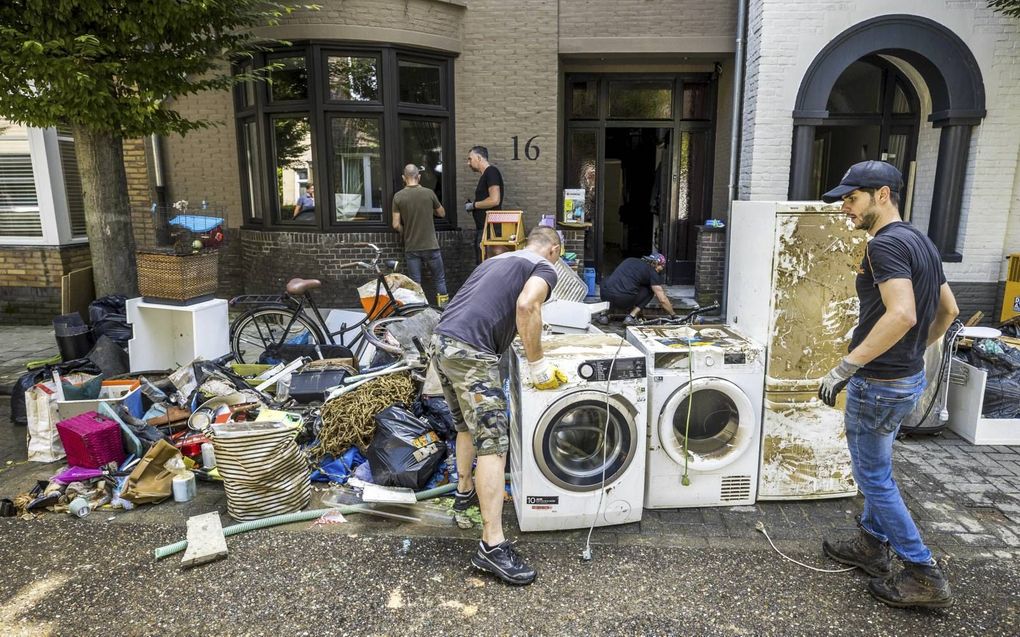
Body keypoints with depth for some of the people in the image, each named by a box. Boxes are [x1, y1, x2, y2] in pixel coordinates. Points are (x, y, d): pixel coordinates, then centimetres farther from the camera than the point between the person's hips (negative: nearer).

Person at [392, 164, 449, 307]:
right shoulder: (428, 193, -5)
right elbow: (442, 213, 10)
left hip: (411, 247, 1)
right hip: (430, 245, -1)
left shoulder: (398, 197, -4)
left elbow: (396, 225, -4)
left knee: (415, 283, 8)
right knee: (440, 279, 12)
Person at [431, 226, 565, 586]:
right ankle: (492, 546, -7)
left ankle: (465, 490, 45)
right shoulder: (544, 268, 3)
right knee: (493, 444, -7)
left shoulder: (497, 261, 26)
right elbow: (526, 306, -19)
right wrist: (537, 364, -11)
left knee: (467, 425, 27)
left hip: (442, 342, 9)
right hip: (470, 354, -9)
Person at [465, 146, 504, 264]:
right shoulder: (485, 175, 19)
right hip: (482, 228, 10)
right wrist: (473, 207, 11)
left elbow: (494, 200, -21)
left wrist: (473, 205, -10)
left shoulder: (491, 172, -10)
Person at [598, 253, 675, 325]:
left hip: (604, 296, 5)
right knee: (650, 290, 19)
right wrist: (673, 315, 25)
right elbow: (663, 300, 9)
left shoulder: (630, 260, 26)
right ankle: (631, 317, 6)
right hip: (622, 300, -5)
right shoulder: (652, 272, 9)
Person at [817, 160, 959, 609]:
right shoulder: (921, 242, 10)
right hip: (909, 377, 10)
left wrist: (847, 365, -30)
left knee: (874, 477, 5)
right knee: (876, 468, 22)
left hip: (880, 384, -10)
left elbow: (902, 315, -32)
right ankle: (871, 546, 36)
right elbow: (948, 310, 17)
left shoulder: (886, 243, -20)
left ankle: (924, 574, 14)